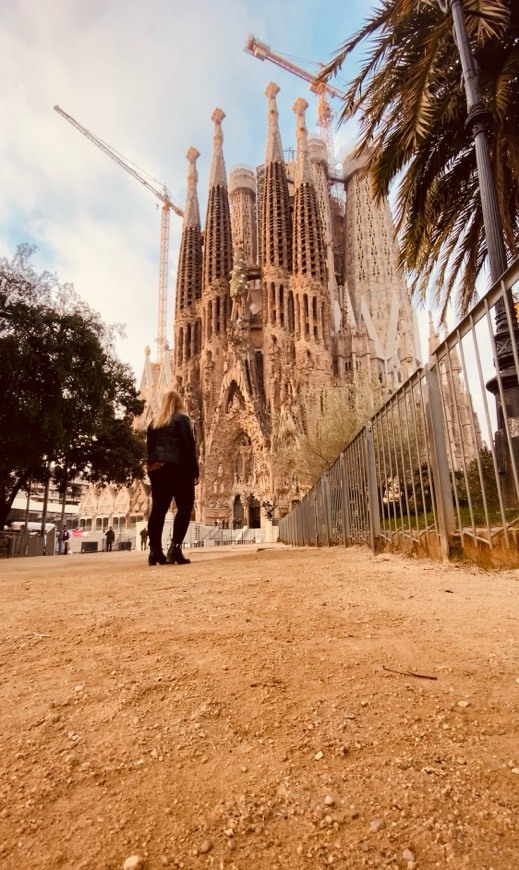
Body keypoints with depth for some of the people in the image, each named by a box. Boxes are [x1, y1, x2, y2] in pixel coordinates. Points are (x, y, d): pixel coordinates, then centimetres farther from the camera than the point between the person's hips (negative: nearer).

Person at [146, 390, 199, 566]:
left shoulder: (154, 422, 19)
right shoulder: (181, 418, 1)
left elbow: (150, 447, 17)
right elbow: (189, 445, -7)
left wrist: (152, 468, 19)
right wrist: (195, 470, -6)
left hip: (155, 468, 6)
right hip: (176, 467, -6)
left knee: (158, 509, 6)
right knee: (185, 506, -3)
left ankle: (155, 552, 3)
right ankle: (175, 548, -14)